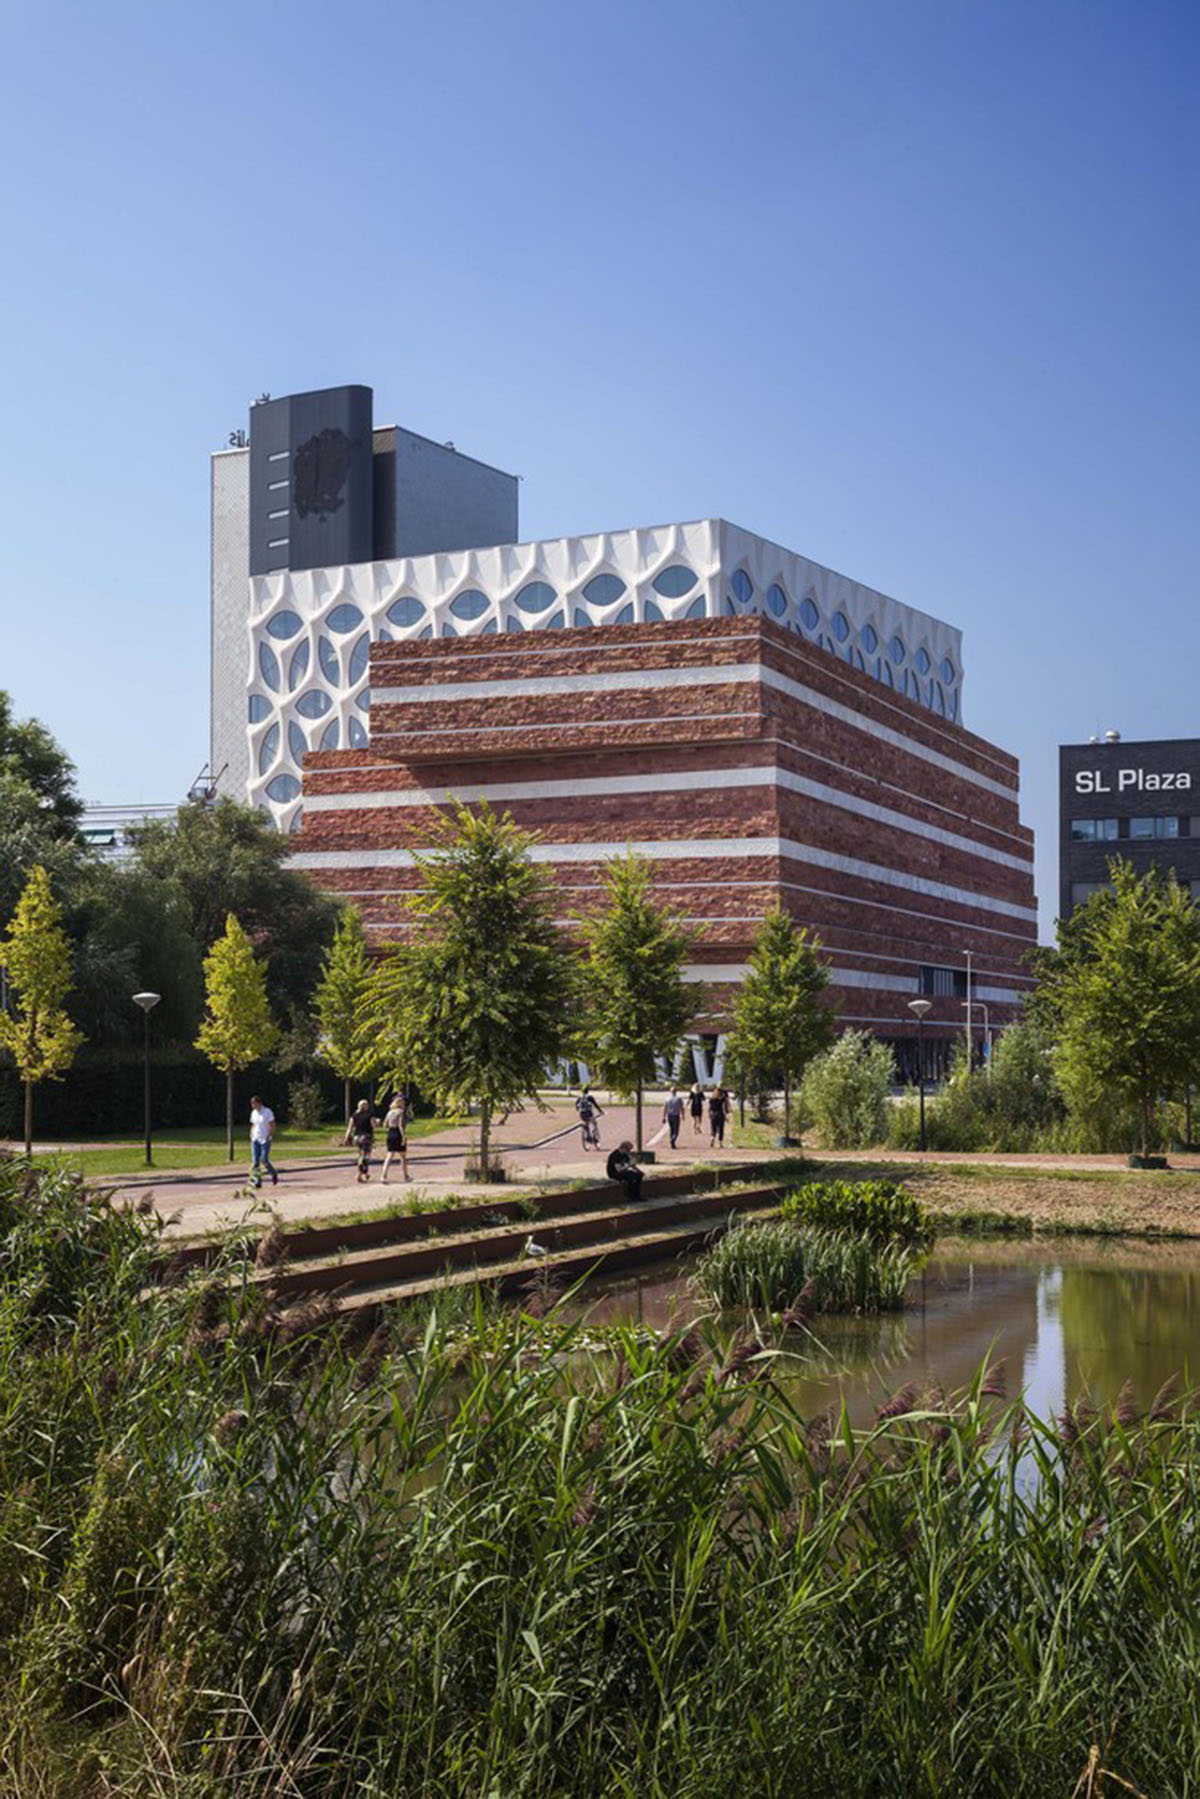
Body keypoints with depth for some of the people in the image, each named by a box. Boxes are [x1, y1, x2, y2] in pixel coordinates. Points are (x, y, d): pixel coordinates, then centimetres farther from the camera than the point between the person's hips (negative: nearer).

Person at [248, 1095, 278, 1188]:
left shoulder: (268, 1112, -8)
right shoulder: (253, 1113, 10)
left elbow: (272, 1126, -8)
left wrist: (268, 1137, -17)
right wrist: (252, 1135, 6)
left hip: (265, 1140, -5)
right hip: (255, 1140, 5)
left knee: (264, 1160, -10)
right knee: (255, 1161, -4)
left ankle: (273, 1174, 16)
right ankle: (257, 1181, -1)